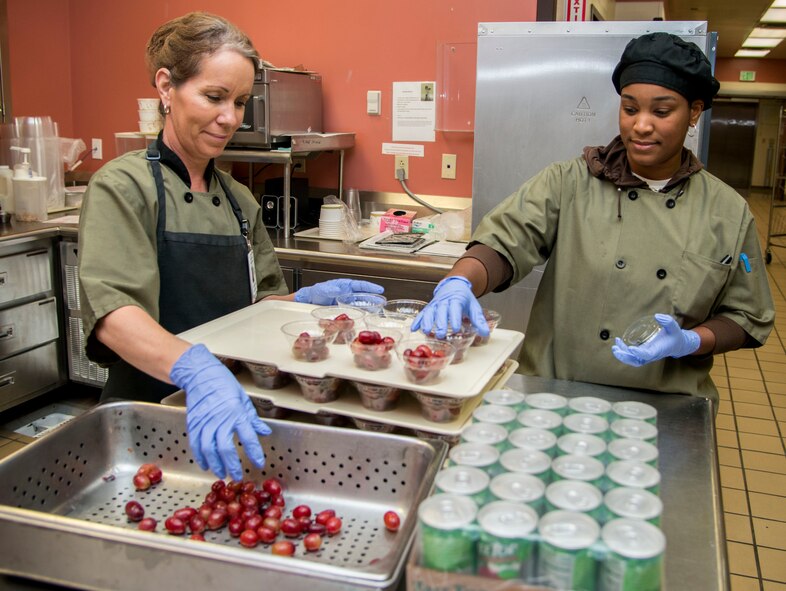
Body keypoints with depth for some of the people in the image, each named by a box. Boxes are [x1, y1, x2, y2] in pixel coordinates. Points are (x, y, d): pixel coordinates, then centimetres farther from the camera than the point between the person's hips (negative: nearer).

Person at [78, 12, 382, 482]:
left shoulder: (240, 200, 11)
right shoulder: (122, 188, -9)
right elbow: (113, 311, -24)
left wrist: (308, 299, -1)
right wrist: (196, 370, -42)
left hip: (228, 407, 5)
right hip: (151, 411, -4)